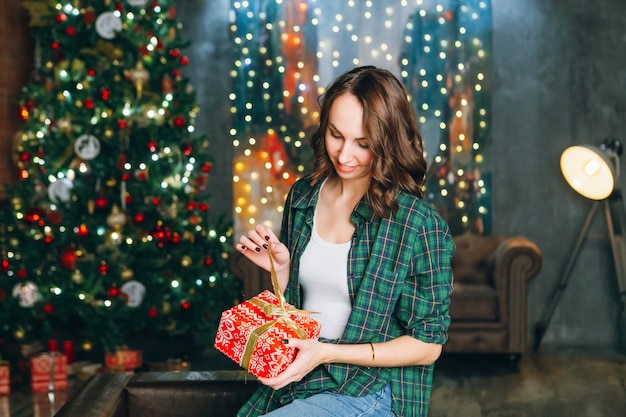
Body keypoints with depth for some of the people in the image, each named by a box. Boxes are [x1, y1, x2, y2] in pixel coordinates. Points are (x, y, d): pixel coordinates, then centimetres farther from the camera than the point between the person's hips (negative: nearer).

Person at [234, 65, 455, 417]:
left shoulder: (420, 225, -14)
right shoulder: (303, 196, 4)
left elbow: (427, 344, -10)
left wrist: (326, 352, -18)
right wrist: (280, 269, -5)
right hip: (292, 379, 5)